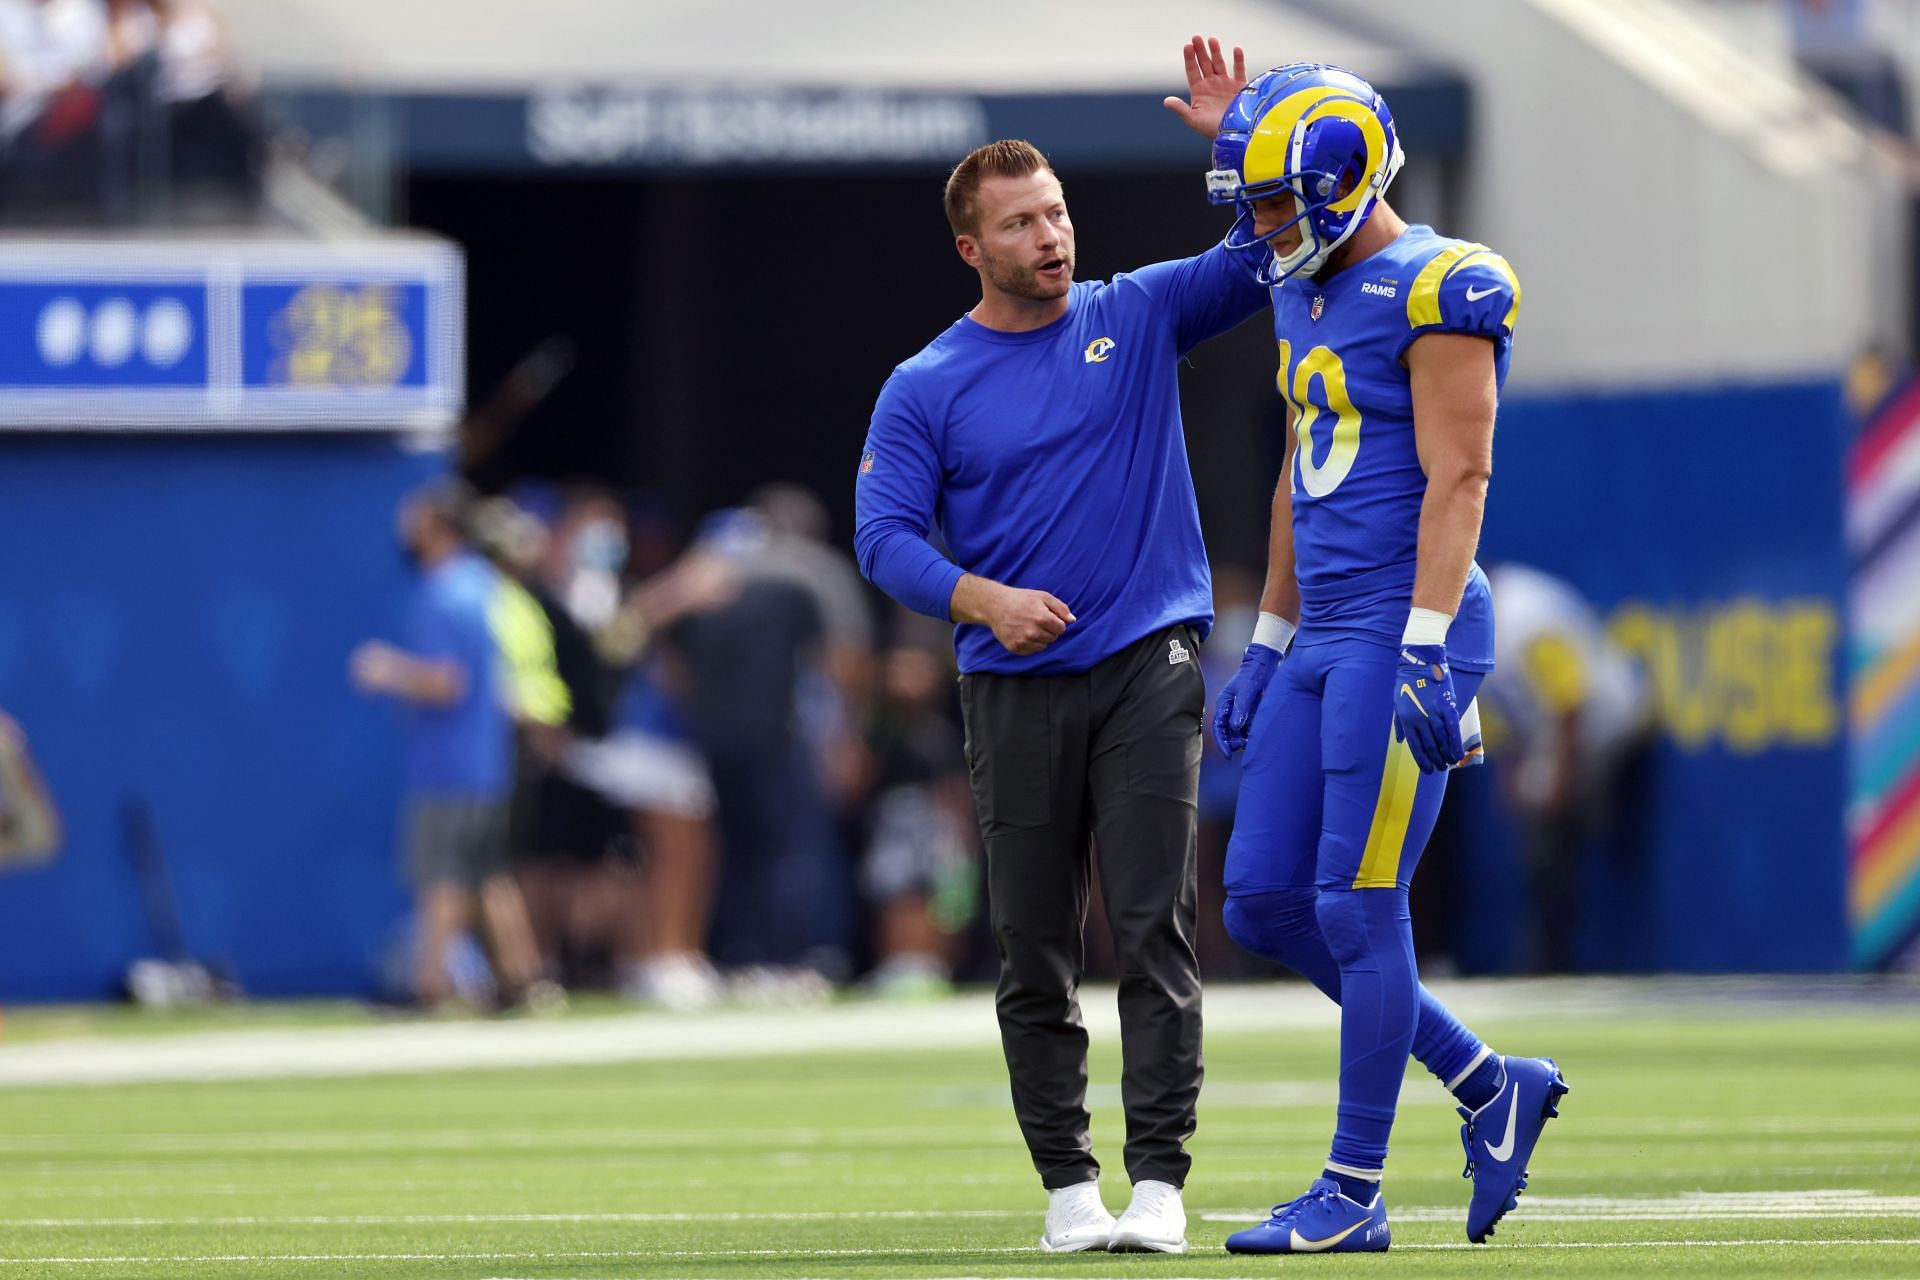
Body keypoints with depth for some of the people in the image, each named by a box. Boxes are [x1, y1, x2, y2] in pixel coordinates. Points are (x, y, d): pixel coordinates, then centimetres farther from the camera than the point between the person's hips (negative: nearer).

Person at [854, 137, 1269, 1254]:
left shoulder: (1138, 318, 8)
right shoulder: (926, 389, 4)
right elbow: (886, 535, -2)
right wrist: (985, 600, -18)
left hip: (1149, 668, 0)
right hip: (1015, 691, 1)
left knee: (1156, 931, -9)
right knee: (1036, 952, 2)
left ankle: (1159, 1180, -11)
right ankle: (1067, 1181, 10)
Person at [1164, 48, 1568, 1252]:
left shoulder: (1437, 293, -12)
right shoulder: (1311, 294, 16)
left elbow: (1457, 480, -17)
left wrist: (1421, 653, -22)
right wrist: (1270, 645, 24)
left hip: (1406, 630, -9)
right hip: (1327, 640, 9)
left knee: (1358, 908, -6)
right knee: (1264, 904, 6)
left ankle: (1355, 1192, 2)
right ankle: (1489, 1087, 16)